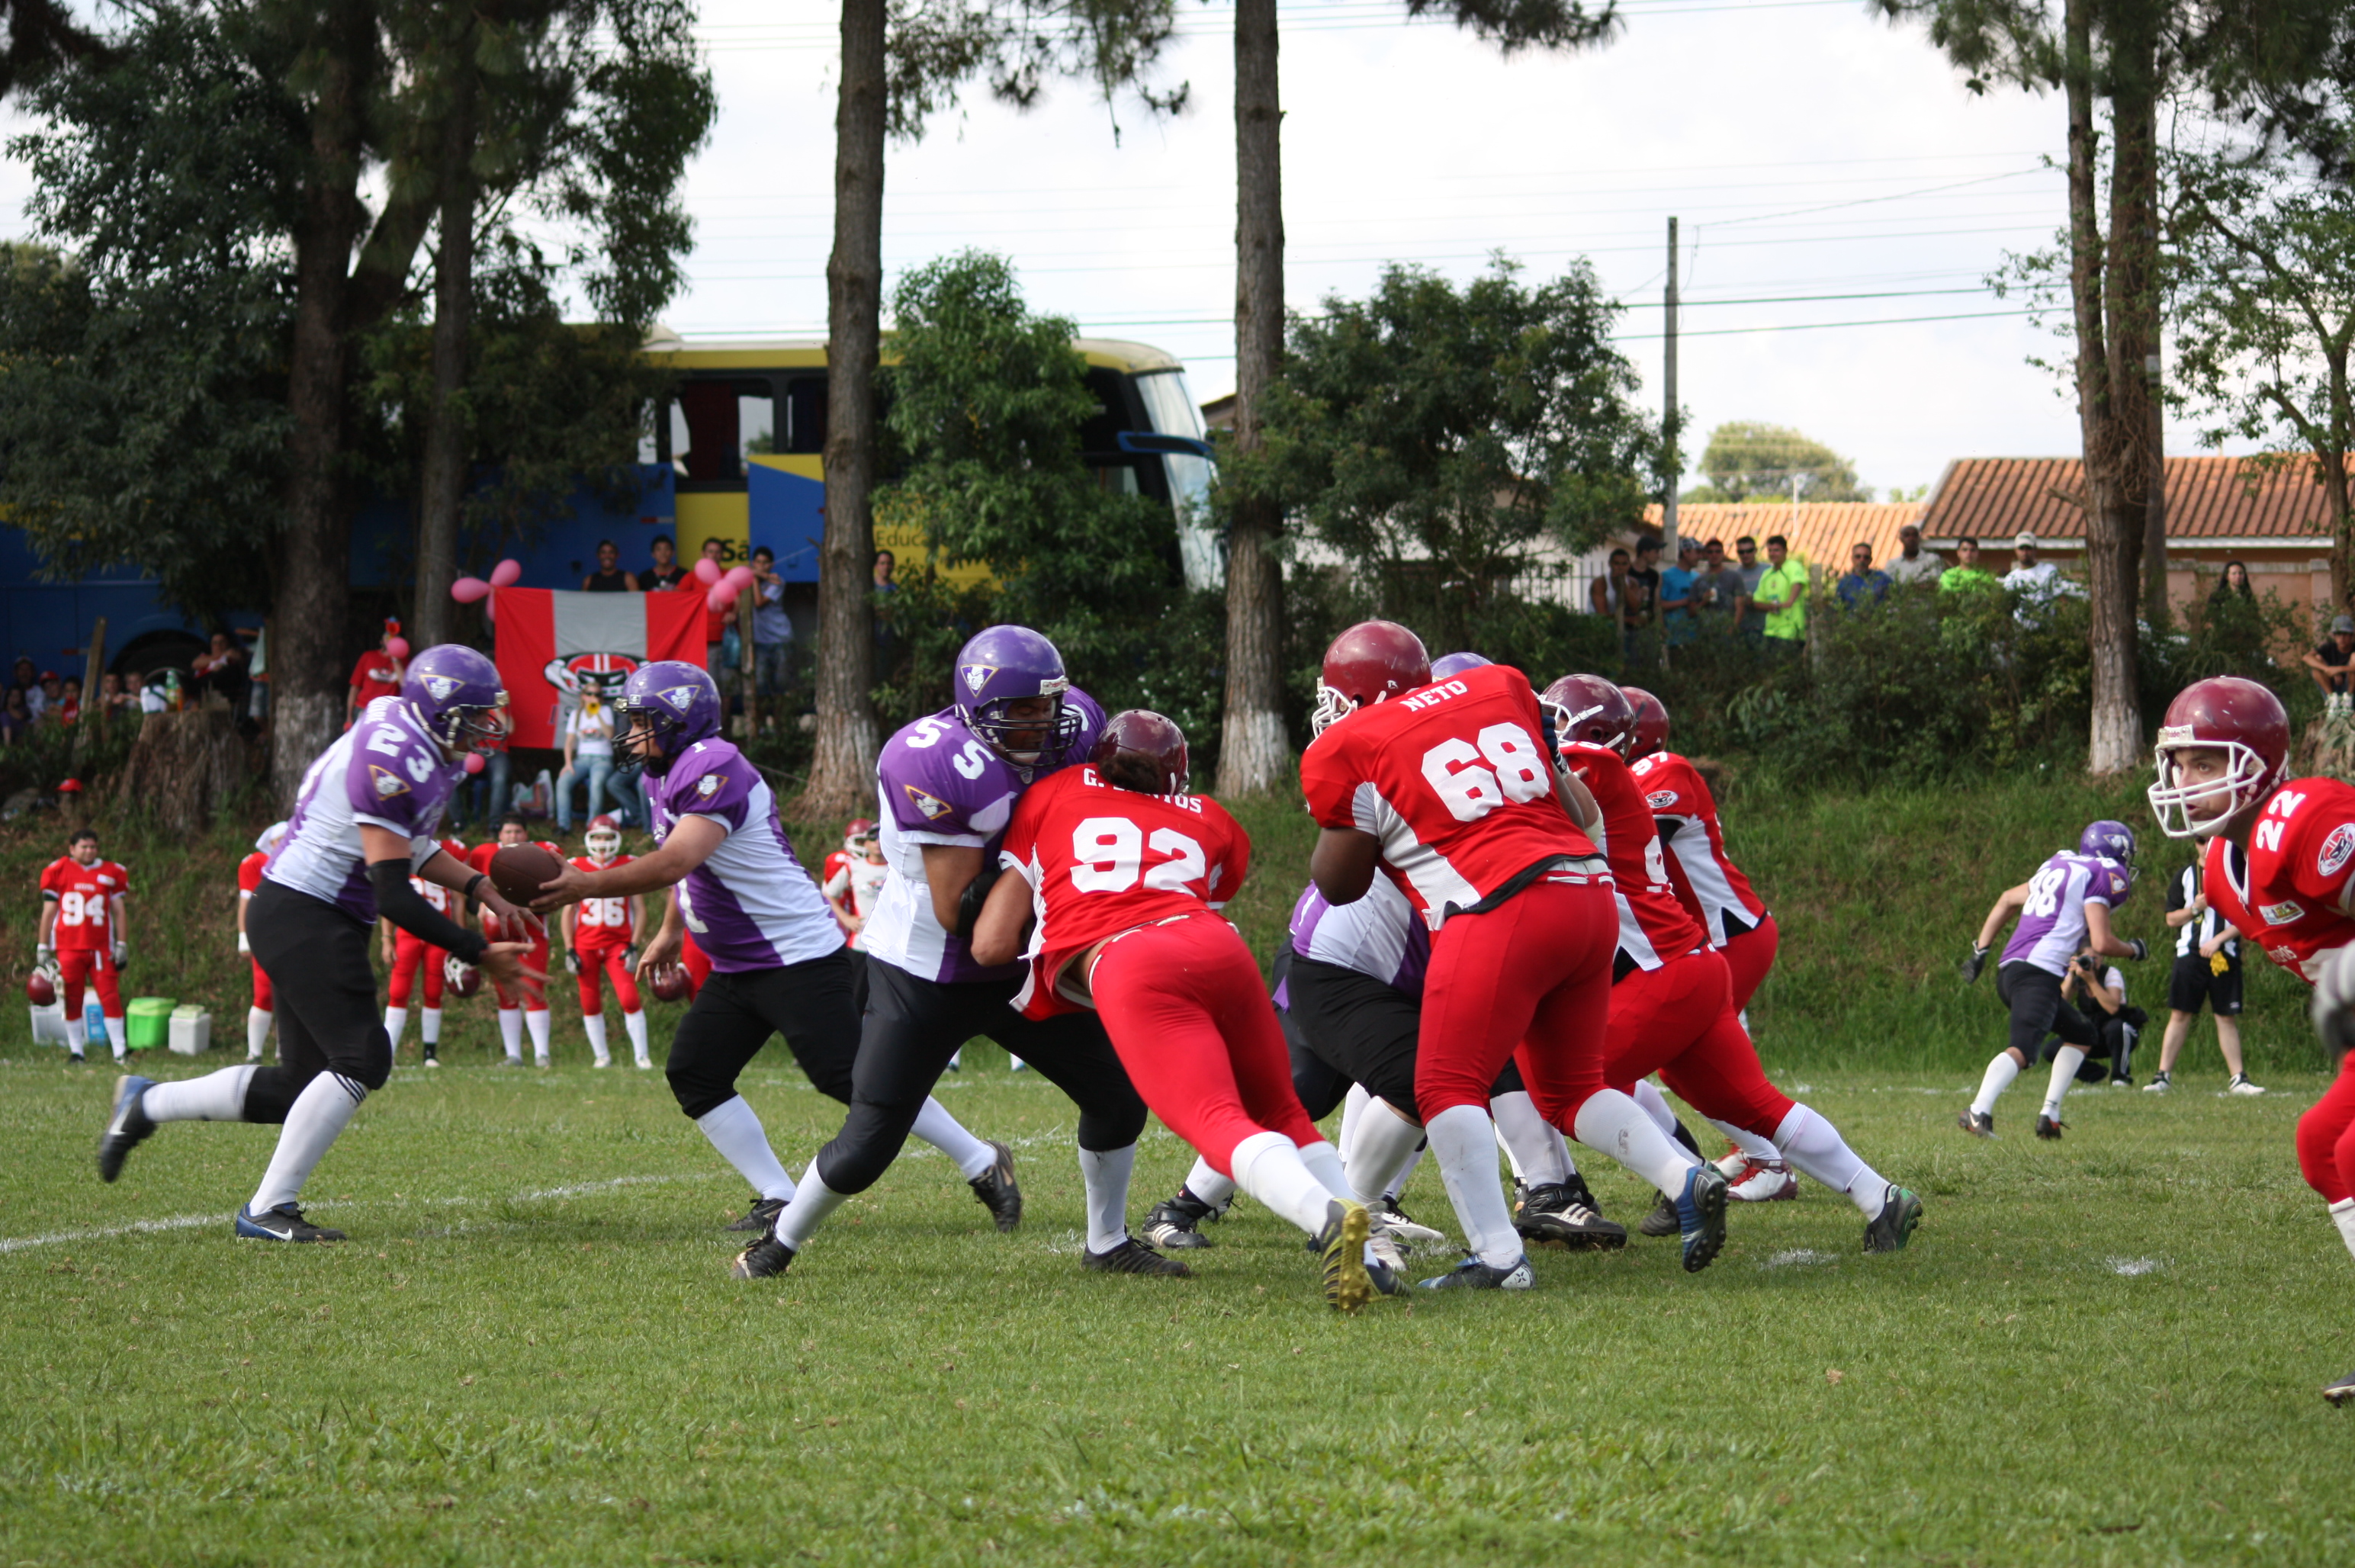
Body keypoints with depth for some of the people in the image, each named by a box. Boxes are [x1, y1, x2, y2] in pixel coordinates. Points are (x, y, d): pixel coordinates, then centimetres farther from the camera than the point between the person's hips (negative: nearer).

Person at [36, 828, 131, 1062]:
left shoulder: (111, 874, 7)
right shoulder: (58, 872, 4)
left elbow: (119, 912, 11)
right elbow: (48, 913, 7)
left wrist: (122, 946, 5)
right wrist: (42, 948, 4)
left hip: (100, 948, 0)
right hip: (68, 948, 0)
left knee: (110, 998, -7)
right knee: (71, 1001, 2)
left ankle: (120, 1051, -4)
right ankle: (76, 1051, 11)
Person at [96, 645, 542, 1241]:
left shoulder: (425, 752, 9)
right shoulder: (394, 762, -22)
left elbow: (413, 849, 25)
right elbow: (394, 892, -24)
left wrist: (485, 891, 12)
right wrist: (480, 954, -21)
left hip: (302, 917, 10)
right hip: (304, 917, -10)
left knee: (304, 1087, 10)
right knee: (361, 1060, -14)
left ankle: (146, 1104, 26)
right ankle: (268, 1209, -7)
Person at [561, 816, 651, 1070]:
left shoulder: (629, 867, 3)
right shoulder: (577, 868, 5)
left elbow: (639, 909, 4)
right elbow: (569, 910, 8)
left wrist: (633, 946, -5)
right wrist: (569, 950, 2)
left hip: (617, 943, -2)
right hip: (586, 944, 2)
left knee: (630, 998, -13)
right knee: (590, 1003, 3)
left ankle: (642, 1055, -5)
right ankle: (602, 1056, 14)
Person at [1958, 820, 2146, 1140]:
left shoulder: (2059, 867, 24)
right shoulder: (2102, 876, 0)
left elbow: (2008, 900, 30)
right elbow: (2102, 943, -7)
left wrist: (1980, 949, 31)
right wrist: (2133, 950, 13)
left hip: (2009, 970, 9)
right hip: (2038, 973, -9)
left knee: (2083, 1037, 23)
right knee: (2024, 1048, -24)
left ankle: (2050, 1114, 12)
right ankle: (1979, 1111, -45)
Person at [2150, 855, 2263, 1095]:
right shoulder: (2185, 875, 8)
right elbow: (2171, 918, 10)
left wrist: (2218, 940, -11)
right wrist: (2194, 909, -9)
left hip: (2224, 956, -1)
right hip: (2190, 954, 1)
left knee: (2227, 1018, 2)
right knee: (2180, 1015, -1)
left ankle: (2238, 1079, 6)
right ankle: (2163, 1076, 2)